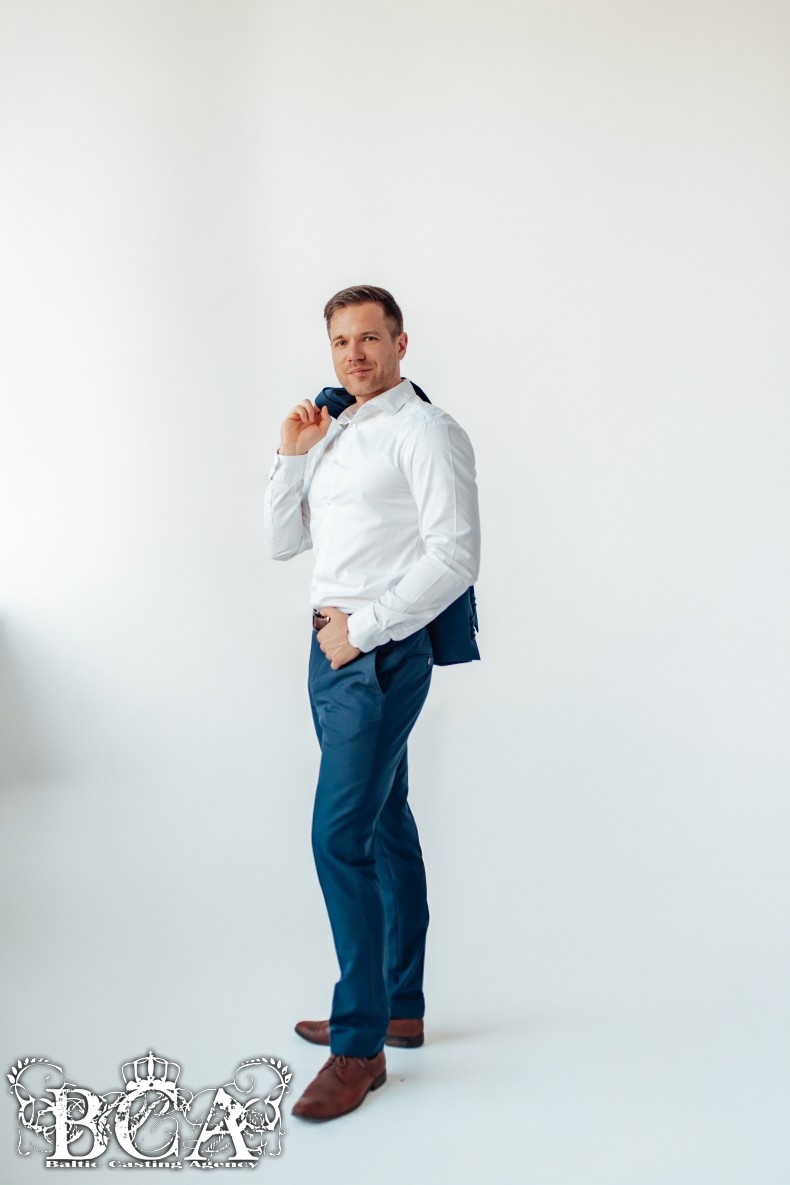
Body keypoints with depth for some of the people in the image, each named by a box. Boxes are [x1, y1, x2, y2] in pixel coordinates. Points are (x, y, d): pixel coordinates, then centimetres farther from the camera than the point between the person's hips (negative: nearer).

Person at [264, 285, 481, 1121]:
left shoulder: (425, 432, -9)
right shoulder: (332, 437, 17)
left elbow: (455, 558, -17)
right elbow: (282, 543, 18)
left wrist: (362, 627, -16)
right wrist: (291, 456, 4)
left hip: (382, 656, -9)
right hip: (333, 653, 9)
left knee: (341, 836, -14)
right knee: (385, 830, 15)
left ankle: (360, 1045, -5)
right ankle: (400, 1009, 25)